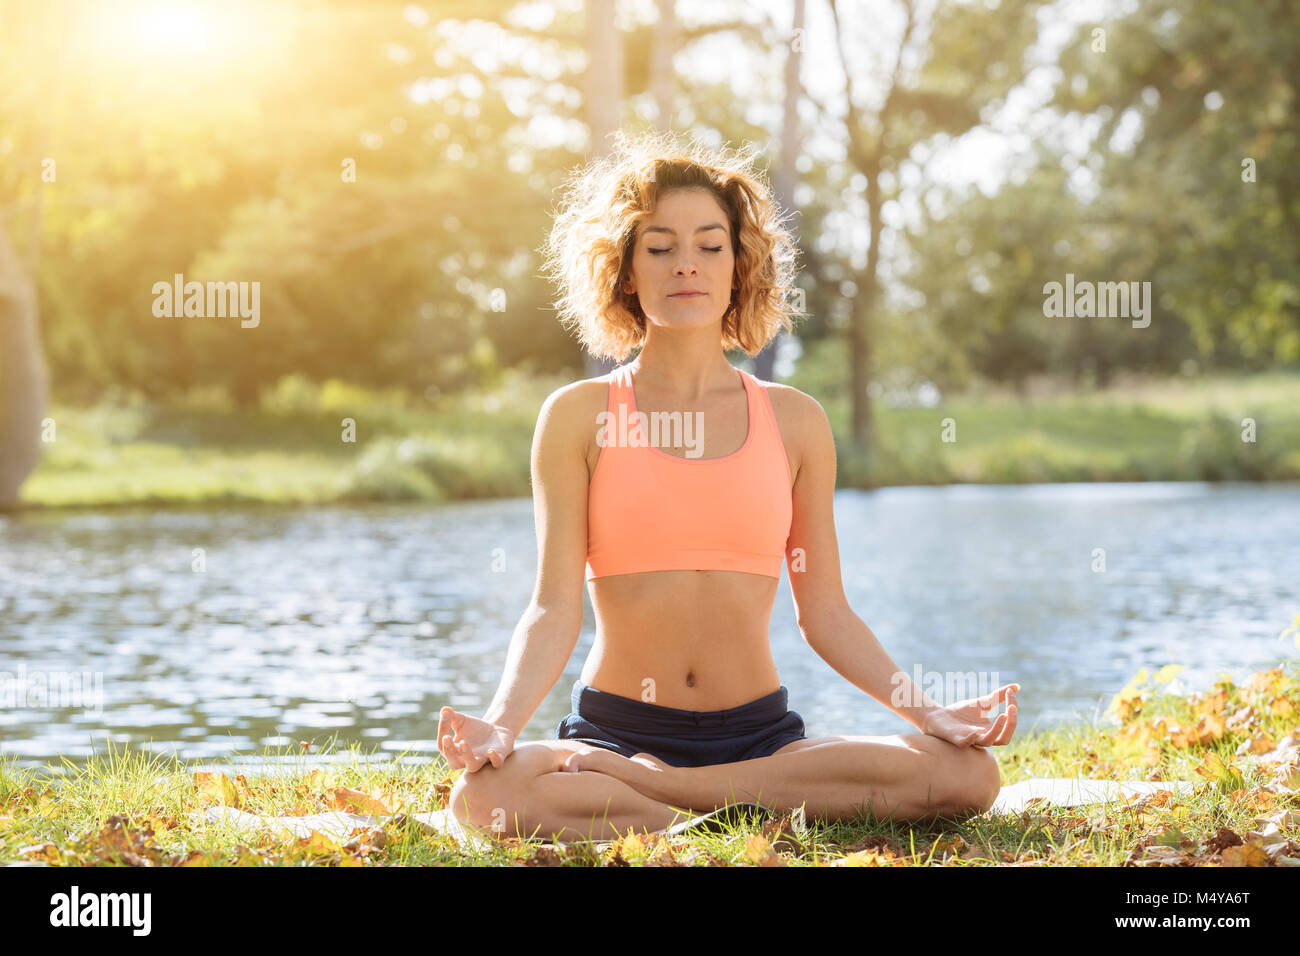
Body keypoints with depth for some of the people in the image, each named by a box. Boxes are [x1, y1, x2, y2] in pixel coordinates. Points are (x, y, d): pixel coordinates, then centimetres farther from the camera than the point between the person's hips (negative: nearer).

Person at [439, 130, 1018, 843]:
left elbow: (825, 613, 9)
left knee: (968, 776, -23)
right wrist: (501, 723, -21)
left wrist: (928, 713, -4)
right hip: (614, 725, -2)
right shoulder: (579, 417, 2)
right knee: (484, 797, -36)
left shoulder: (794, 421, 8)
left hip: (760, 731, 3)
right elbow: (554, 609, -4)